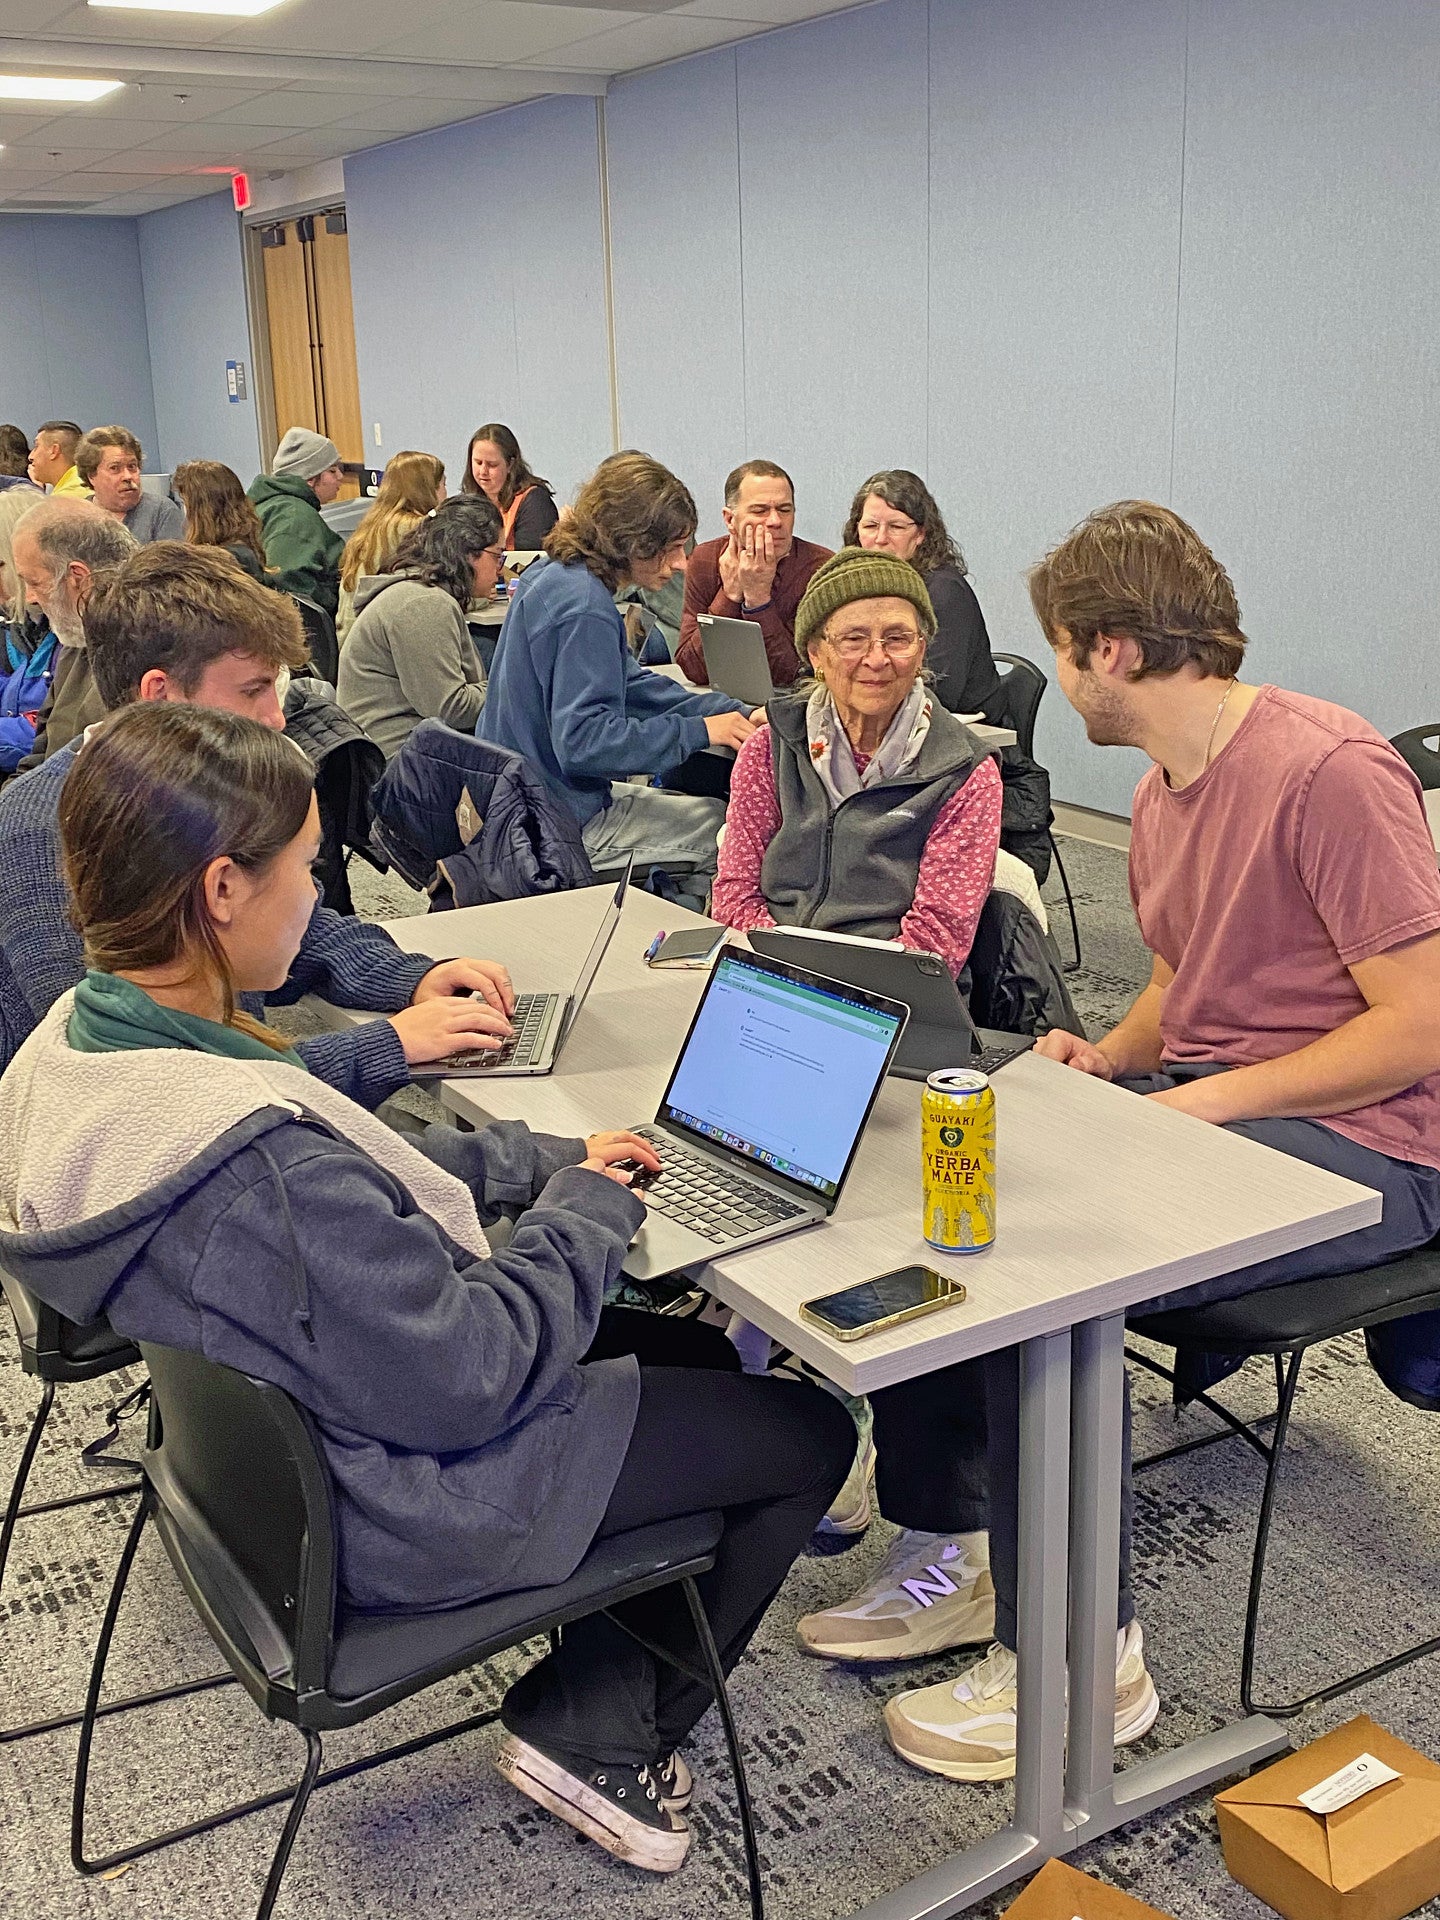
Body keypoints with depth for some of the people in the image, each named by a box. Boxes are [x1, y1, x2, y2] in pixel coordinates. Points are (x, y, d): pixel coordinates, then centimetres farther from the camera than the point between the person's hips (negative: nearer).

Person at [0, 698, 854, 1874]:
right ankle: (597, 1734, 21)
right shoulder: (252, 1155, -39)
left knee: (705, 1350, 21)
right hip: (394, 1515, -9)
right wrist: (584, 1212, -14)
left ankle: (593, 1699, 26)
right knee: (809, 1429, 6)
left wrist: (547, 1160, 1)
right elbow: (463, 1380, -29)